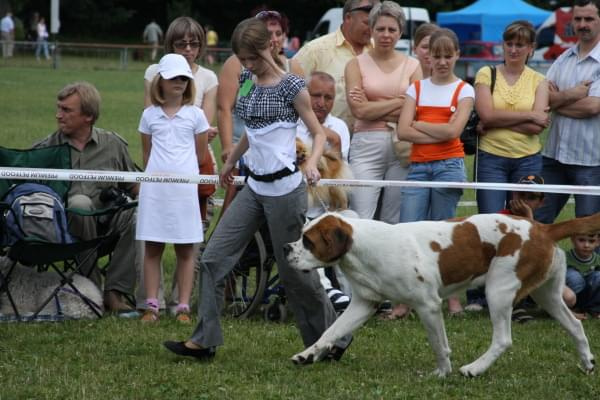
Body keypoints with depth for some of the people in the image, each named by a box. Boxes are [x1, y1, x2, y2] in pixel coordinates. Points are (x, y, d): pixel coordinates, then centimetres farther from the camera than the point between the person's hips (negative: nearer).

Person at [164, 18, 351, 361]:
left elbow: (319, 134, -7)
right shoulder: (246, 81, 8)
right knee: (214, 258, -2)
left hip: (285, 188, -7)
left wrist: (312, 163, -26)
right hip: (254, 188, 7)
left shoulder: (291, 86, -10)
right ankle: (205, 341, 2)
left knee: (294, 269, 2)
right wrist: (231, 162, 34)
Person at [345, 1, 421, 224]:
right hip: (367, 145, -2)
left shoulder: (412, 66, 10)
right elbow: (360, 110, -6)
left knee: (394, 222, 4)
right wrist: (398, 102, -3)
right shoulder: (357, 64, 6)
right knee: (361, 220, -10)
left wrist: (375, 109, -6)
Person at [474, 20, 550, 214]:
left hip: (528, 160, 2)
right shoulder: (486, 74, 4)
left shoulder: (538, 81, 6)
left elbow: (537, 127, -7)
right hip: (491, 157, -2)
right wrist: (529, 115, -9)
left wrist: (500, 119, -12)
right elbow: (487, 115, -10)